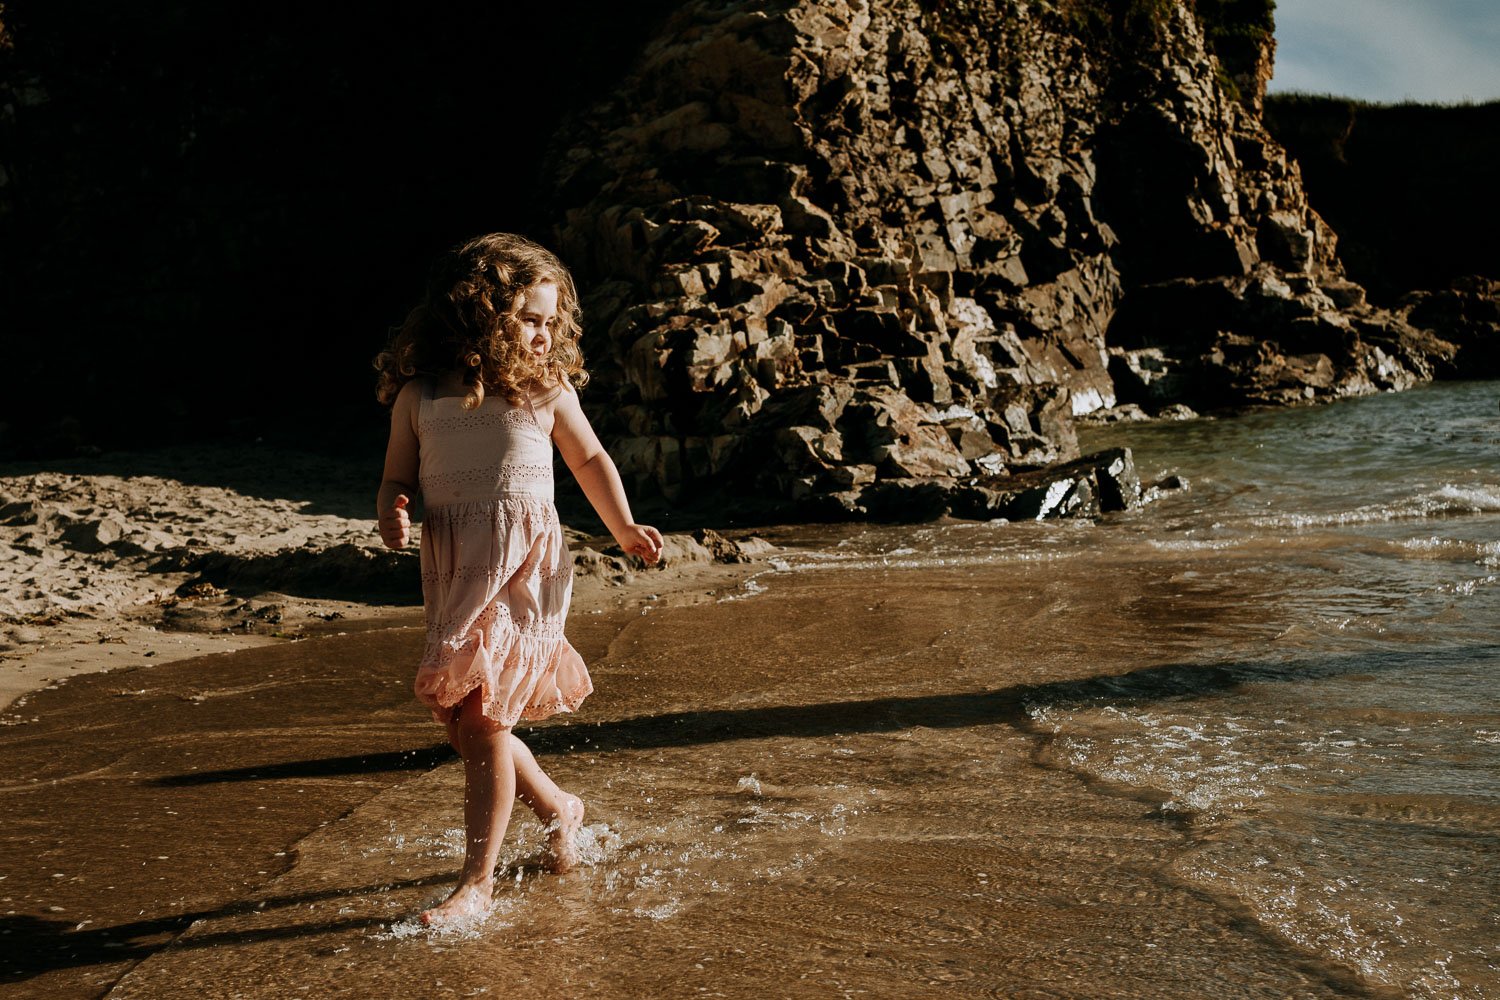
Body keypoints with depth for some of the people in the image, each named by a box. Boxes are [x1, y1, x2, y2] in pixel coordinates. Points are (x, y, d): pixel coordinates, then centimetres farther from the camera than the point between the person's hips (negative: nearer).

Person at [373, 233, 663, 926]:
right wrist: (392, 514, -13)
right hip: (453, 573, 3)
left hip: (526, 567, -3)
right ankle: (557, 809, 36)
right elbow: (397, 479, 9)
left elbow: (589, 459, 16)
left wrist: (624, 529, 10)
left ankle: (476, 882, 3)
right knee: (462, 721, 10)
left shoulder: (545, 387, 0)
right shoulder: (419, 396, 1)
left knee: (481, 716, -8)